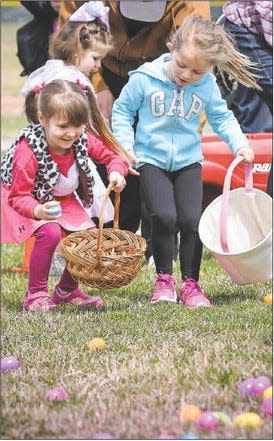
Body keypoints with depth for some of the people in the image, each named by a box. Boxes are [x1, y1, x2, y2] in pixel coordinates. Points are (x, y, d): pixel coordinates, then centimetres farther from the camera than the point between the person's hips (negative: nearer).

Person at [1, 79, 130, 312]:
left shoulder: (83, 140, -16)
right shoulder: (27, 152, -34)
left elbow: (113, 155, 0)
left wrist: (117, 171, -24)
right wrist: (39, 211, -50)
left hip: (66, 201, 6)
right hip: (34, 203, -6)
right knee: (50, 232, -31)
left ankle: (67, 290, 21)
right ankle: (35, 295, -15)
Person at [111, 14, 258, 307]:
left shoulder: (207, 85, -7)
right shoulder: (145, 78, -13)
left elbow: (221, 117, 8)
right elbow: (122, 111, -1)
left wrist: (240, 144, -6)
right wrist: (125, 145, -11)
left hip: (188, 161, 2)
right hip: (151, 159, -2)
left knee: (192, 220, -8)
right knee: (164, 217, -17)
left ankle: (190, 283, 9)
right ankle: (164, 278, 3)